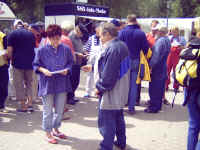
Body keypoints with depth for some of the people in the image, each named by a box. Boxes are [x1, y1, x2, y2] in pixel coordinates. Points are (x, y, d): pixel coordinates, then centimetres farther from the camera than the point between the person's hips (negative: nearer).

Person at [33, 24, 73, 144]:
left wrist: (67, 69, -11)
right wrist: (43, 70, -17)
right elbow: (36, 65, 2)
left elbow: (70, 62, 9)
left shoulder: (66, 49, -1)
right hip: (47, 84, -2)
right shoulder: (42, 50, -6)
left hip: (62, 84, 3)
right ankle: (48, 133, 22)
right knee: (48, 110, 5)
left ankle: (55, 129, 35)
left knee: (60, 109, 14)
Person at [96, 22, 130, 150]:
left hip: (111, 93, -10)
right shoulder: (122, 45, 7)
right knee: (118, 118, 24)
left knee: (106, 121, 1)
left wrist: (100, 87, -10)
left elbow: (108, 74, -24)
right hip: (121, 92, 10)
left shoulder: (111, 49, -23)